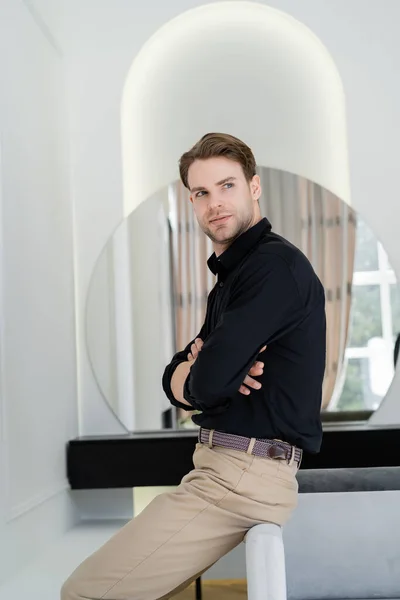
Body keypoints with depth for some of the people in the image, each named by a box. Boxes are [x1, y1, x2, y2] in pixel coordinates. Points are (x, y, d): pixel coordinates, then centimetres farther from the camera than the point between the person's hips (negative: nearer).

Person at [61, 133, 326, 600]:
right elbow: (173, 380, 15)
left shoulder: (275, 264, -14)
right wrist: (204, 367, -9)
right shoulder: (232, 274, 19)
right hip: (222, 468, 10)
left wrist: (200, 375, 3)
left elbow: (207, 383, -22)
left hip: (243, 475, -10)